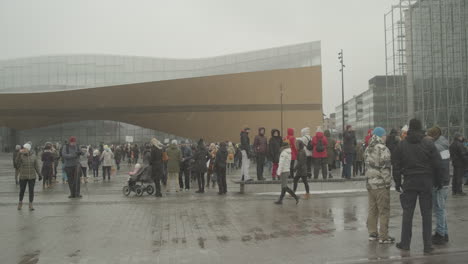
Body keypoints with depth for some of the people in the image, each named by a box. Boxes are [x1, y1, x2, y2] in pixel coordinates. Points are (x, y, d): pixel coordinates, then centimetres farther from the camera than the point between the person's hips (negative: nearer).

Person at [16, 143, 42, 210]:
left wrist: (39, 175, -1)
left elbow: (36, 166, 2)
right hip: (23, 177, 0)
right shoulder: (21, 156, -4)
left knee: (31, 191, 2)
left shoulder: (33, 156, -1)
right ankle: (20, 202, 32)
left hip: (32, 177, 0)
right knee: (22, 190, 8)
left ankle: (30, 205, 11)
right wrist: (19, 153, -33)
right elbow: (17, 162, -23)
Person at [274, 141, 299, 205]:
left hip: (283, 171, -9)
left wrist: (279, 173, -16)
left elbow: (281, 164, -18)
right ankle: (280, 200, 15)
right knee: (284, 186, 11)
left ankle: (296, 197, -12)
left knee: (284, 187, -7)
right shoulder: (289, 153, 10)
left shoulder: (283, 153, -15)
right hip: (287, 170, 9)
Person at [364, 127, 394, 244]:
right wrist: (388, 182, -11)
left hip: (369, 183, 8)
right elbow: (385, 167, -17)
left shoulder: (368, 149, 11)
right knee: (384, 211, 1)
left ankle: (372, 233, 22)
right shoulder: (382, 149, -15)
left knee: (372, 210, 15)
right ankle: (383, 236, 5)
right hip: (381, 184, -8)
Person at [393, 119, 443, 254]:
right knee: (427, 214, 6)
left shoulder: (402, 145, 0)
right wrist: (438, 182, 7)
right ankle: (428, 245, 8)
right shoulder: (429, 143, -4)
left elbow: (396, 166, 1)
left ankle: (405, 243, 12)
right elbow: (437, 164, -3)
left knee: (407, 213, 7)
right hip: (426, 183, -1)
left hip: (409, 182, 1)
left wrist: (397, 183, 10)